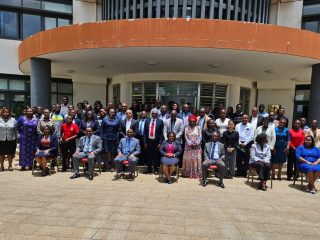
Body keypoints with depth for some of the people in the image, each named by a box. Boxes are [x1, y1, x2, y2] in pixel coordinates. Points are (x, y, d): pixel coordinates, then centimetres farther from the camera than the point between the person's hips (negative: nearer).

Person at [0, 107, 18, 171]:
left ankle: (10, 165, 22)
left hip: (11, 140, 0)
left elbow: (16, 130, 5)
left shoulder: (13, 120, 3)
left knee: (10, 153, 8)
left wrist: (16, 138, 4)